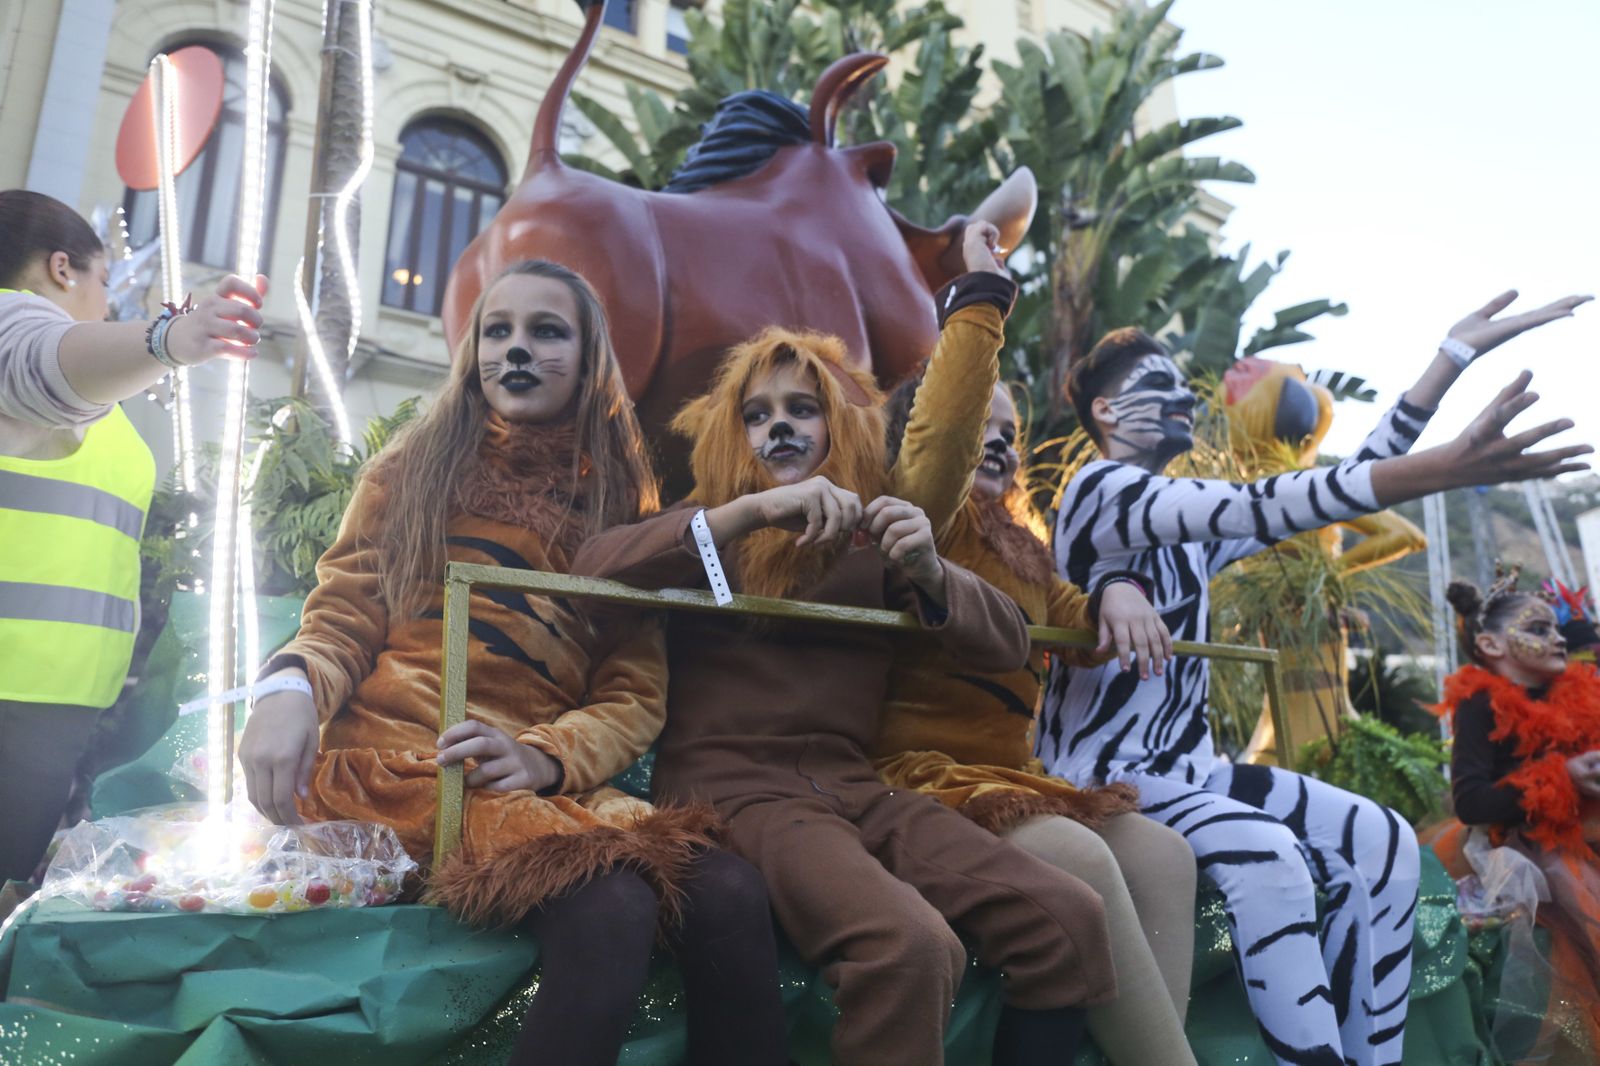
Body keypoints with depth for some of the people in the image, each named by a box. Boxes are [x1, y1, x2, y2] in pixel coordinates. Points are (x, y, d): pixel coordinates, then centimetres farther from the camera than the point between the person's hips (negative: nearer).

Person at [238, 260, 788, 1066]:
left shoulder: (618, 501, 14)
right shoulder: (416, 469, 13)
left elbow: (637, 691, 6)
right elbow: (341, 620, 7)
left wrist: (538, 758, -14)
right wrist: (291, 687, -17)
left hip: (548, 779, 3)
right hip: (396, 756, -2)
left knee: (731, 894, -27)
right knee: (608, 903, -32)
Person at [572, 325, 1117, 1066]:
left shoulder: (871, 537, 15)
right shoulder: (708, 532, 10)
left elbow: (1007, 646, 9)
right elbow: (593, 565, -12)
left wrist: (929, 573, -11)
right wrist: (750, 511, -22)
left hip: (852, 784, 4)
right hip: (730, 783, -3)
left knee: (1068, 918, -16)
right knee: (909, 946, -30)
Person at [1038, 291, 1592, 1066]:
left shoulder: (1191, 529, 14)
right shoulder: (1097, 490, -11)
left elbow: (1338, 491, 11)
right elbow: (1261, 505, -26)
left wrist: (1456, 355, 12)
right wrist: (1447, 467, -34)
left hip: (1185, 766, 8)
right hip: (1101, 772, -8)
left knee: (1381, 844, -7)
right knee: (1268, 855, -31)